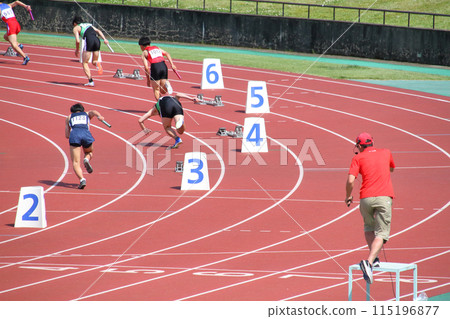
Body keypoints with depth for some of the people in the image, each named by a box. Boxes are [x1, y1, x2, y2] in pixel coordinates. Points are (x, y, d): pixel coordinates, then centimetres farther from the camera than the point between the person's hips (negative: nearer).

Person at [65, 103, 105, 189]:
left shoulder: (69, 117, 32)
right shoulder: (87, 114, 33)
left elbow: (67, 135, 29)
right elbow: (94, 112, 8)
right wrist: (99, 116, -12)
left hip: (74, 135, -1)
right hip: (86, 134, 1)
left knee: (75, 163, -1)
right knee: (89, 152, 31)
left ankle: (82, 179, -28)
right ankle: (87, 159, -3)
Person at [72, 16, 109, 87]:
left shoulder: (76, 28, 16)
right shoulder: (89, 25, 32)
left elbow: (77, 41, 3)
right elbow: (98, 31, 18)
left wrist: (77, 50, 18)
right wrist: (104, 39, 7)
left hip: (89, 41, -5)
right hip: (97, 40, 5)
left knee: (85, 63, 6)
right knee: (94, 61, 20)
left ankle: (90, 81, -6)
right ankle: (97, 64, -16)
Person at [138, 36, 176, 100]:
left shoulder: (144, 53, 12)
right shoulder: (157, 48, 28)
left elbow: (146, 67, 4)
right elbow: (167, 54, 14)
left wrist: (148, 79, 10)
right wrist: (172, 64, 5)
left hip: (155, 67, -4)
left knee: (156, 90, 7)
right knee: (163, 91, 12)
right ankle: (166, 84, -19)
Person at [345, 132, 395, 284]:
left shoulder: (358, 158, 6)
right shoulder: (386, 153, 14)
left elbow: (350, 180, -5)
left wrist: (348, 196, 12)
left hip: (366, 198, 0)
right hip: (384, 197, 0)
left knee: (369, 227, 25)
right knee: (381, 233, -4)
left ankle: (374, 258, 11)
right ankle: (369, 262, -25)